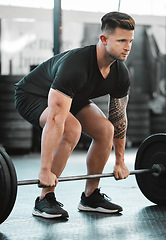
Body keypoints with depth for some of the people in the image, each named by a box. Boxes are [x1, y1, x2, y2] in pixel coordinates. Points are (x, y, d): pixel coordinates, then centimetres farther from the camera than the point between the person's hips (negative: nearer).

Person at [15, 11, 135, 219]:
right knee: (72, 129, -32)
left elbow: (119, 117, -2)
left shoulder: (120, 74, -16)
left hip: (71, 98, 8)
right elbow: (55, 120, -43)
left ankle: (90, 196, 4)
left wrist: (120, 162, 2)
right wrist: (45, 170, -43)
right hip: (32, 96, -7)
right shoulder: (76, 66, -40)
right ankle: (45, 200, -20)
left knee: (105, 129, -11)